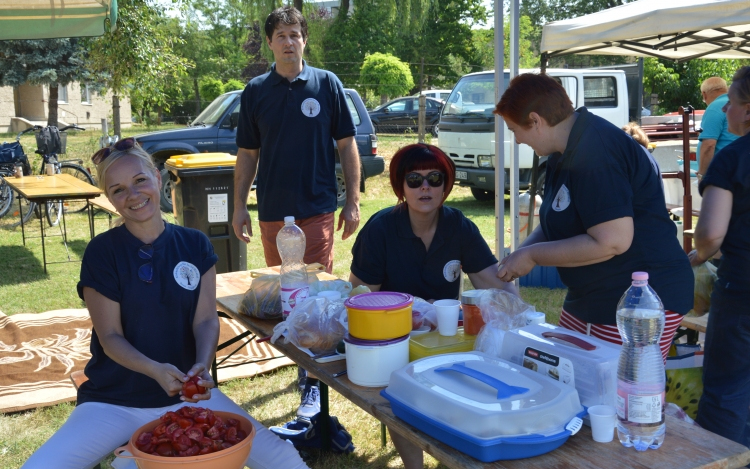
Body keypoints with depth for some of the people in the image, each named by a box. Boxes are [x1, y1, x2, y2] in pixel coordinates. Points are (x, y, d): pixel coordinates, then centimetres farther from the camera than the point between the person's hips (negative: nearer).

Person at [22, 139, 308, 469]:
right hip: (114, 402, -1)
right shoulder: (102, 252, -8)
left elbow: (206, 319, -4)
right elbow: (110, 337, -9)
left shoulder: (194, 245, 0)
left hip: (187, 393, 1)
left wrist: (202, 365, -25)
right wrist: (155, 370, -28)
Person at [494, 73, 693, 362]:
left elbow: (611, 242, -27)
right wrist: (517, 257, 4)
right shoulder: (565, 152, 11)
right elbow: (557, 225, 20)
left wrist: (532, 256, -18)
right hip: (589, 298, 10)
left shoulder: (595, 153, -23)